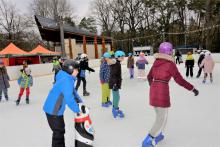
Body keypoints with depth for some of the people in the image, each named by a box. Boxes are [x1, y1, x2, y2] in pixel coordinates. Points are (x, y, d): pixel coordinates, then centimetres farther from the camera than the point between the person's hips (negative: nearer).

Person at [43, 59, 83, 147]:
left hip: (56, 110, 10)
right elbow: (69, 99, -31)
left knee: (61, 130, 23)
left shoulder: (68, 79, 5)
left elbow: (73, 92, 13)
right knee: (58, 132, 4)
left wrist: (81, 103, 8)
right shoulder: (66, 81, -27)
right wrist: (78, 110, -21)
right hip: (53, 111, -10)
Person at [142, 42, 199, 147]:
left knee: (159, 115, 23)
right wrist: (192, 88, 0)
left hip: (153, 90, 7)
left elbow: (149, 77, 18)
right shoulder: (170, 64, -9)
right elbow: (179, 80, -10)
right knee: (162, 119, 3)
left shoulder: (156, 62, 10)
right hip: (162, 91, -7)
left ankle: (158, 135, 36)